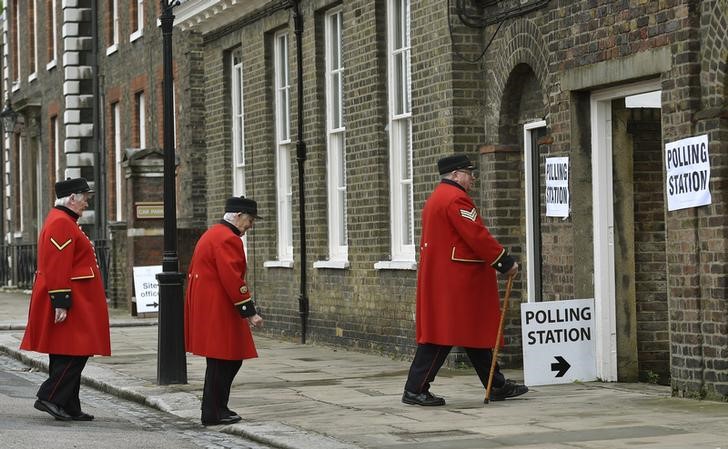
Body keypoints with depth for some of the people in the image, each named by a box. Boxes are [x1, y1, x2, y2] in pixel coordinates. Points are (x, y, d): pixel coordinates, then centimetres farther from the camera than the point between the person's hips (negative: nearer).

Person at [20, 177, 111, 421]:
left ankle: (69, 408, 13)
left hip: (77, 304, 11)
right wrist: (61, 303, -25)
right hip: (70, 303, -11)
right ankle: (49, 398, -8)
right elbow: (57, 268, -22)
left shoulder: (64, 222, 19)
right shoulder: (61, 223, -15)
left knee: (66, 355, 10)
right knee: (74, 354, -9)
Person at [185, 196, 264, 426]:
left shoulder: (212, 234, 18)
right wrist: (250, 312, -19)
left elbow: (195, 273, 22)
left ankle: (216, 408, 18)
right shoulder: (228, 239, -16)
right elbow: (233, 279, -22)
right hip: (217, 312, -10)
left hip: (205, 309, 10)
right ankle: (214, 413, 2)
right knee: (221, 361, -3)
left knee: (231, 359, 13)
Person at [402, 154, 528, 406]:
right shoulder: (456, 198, -15)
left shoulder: (436, 198, 18)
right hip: (454, 280, -11)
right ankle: (415, 390, -4)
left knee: (476, 333, 13)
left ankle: (497, 386, 19)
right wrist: (505, 263, -12)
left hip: (439, 278, 11)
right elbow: (477, 236, -19)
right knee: (443, 336, -7)